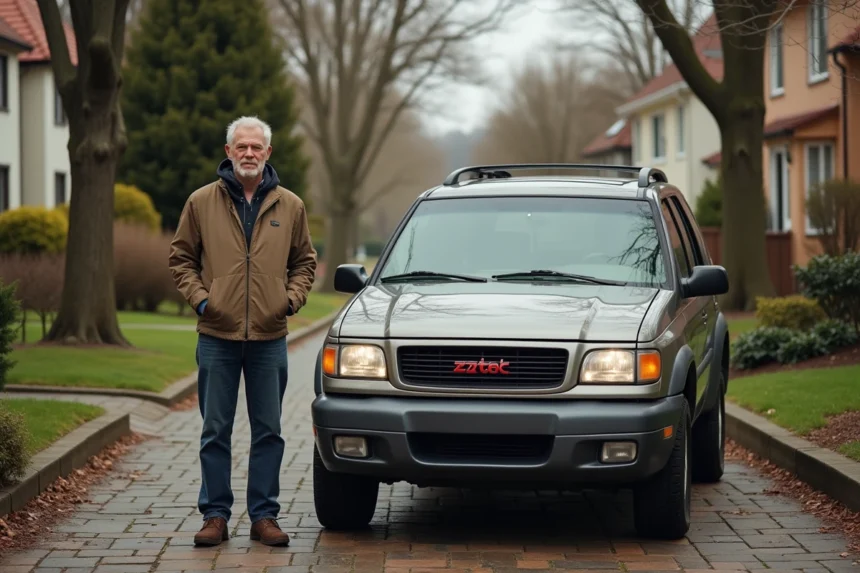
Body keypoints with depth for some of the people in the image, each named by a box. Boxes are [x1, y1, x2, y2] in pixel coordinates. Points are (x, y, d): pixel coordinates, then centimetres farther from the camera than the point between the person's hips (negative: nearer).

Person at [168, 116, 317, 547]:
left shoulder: (290, 206, 7)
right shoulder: (201, 202, 3)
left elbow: (305, 262, 15)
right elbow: (181, 258, 8)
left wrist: (292, 298, -1)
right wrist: (198, 297, -6)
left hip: (270, 338, 1)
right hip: (217, 337, -1)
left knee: (268, 432, 6)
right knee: (215, 431, 4)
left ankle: (264, 515, 13)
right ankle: (215, 515, 11)